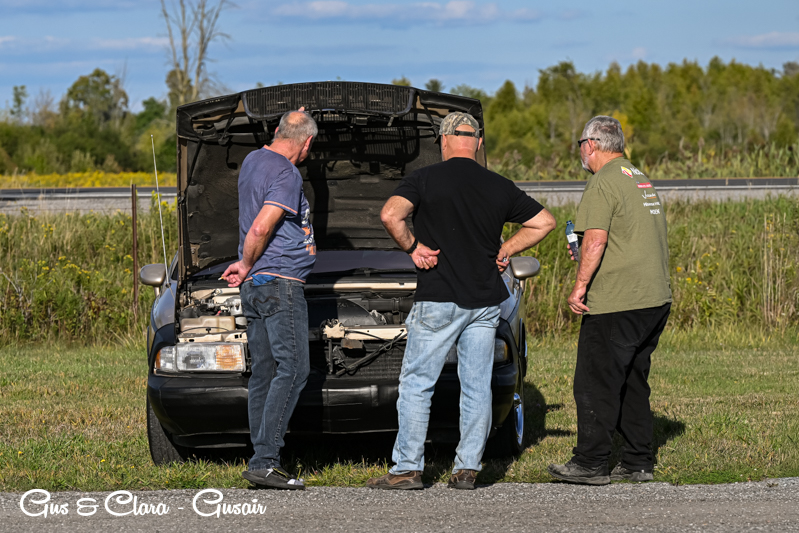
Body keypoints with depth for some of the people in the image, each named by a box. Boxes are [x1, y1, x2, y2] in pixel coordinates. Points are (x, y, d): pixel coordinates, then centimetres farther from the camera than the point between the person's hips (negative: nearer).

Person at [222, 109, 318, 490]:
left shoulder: (252, 160, 14)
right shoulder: (287, 175, -15)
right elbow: (260, 229, -22)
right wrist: (247, 265, -9)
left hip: (254, 287, 10)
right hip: (280, 283, -10)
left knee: (264, 372, 10)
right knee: (293, 370, -10)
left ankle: (262, 461, 9)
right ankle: (264, 461, -17)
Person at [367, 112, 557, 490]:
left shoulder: (425, 179, -5)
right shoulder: (499, 187, 6)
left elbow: (390, 215, -20)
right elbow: (544, 222, 11)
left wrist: (411, 246, -5)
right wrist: (505, 250, 13)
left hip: (438, 301, -4)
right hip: (485, 302, 4)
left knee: (416, 383, 2)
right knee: (477, 386, 8)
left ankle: (407, 468, 0)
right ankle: (468, 468, 7)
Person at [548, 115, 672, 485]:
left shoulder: (603, 183, -11)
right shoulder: (642, 180, 18)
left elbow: (596, 238, -21)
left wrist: (580, 285, -16)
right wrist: (585, 253, 25)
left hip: (615, 303, -9)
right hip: (656, 300, 9)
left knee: (596, 384, -2)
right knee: (633, 383, 15)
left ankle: (590, 464, 0)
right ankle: (638, 462, 16)